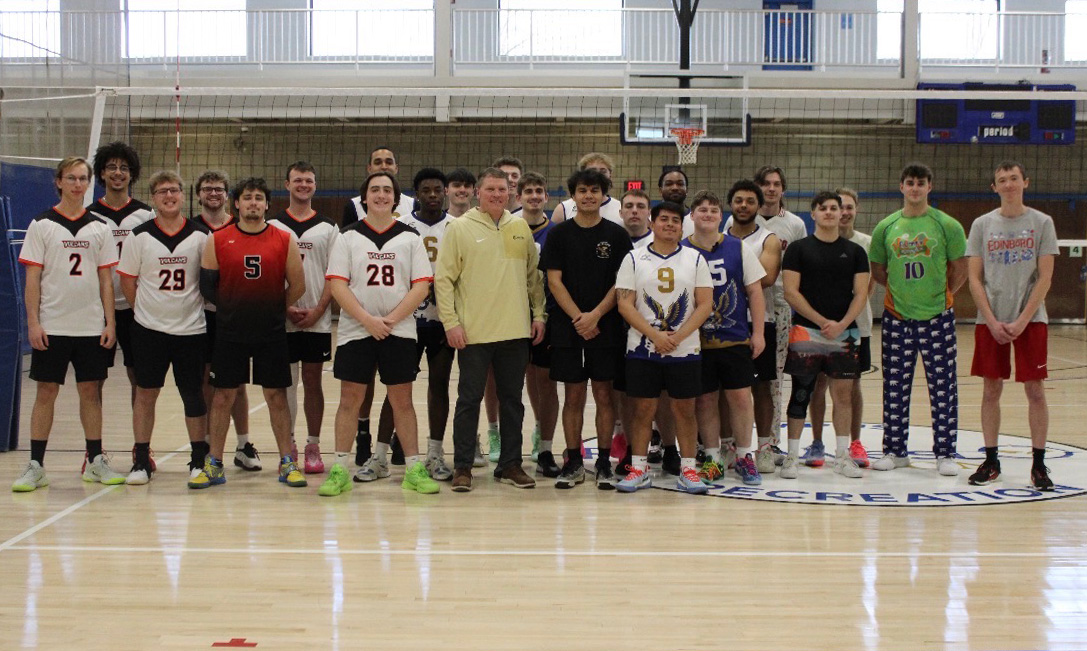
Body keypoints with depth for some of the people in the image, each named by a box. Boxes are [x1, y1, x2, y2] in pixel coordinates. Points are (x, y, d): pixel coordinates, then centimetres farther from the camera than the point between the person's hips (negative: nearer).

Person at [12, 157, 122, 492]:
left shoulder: (100, 227, 7)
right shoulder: (41, 225, 1)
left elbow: (106, 278, 8)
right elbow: (33, 277, -2)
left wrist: (110, 322, 1)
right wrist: (33, 322, -9)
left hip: (91, 326, 2)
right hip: (52, 325, -2)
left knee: (90, 391, 6)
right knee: (46, 392, 1)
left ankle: (95, 461, 15)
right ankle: (35, 466, 7)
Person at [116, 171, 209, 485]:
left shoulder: (201, 236, 0)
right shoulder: (139, 235, 0)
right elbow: (127, 280, 5)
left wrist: (192, 307, 3)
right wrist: (147, 309, 3)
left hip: (192, 329, 0)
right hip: (149, 329, 0)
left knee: (193, 395, 5)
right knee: (145, 393, 4)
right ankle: (141, 461, 13)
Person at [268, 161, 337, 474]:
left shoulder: (328, 228, 6)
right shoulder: (272, 226, 6)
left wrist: (317, 311, -9)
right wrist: (286, 307, -9)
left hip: (317, 320, 0)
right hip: (281, 319, 0)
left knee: (312, 381, 3)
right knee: (284, 382, 4)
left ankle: (313, 447, 10)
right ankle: (288, 445, 13)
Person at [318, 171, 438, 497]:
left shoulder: (410, 237, 6)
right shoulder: (348, 236, 4)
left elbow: (422, 286, -1)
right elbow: (337, 284, -4)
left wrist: (391, 319, -12)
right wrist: (367, 320, -14)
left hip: (399, 331, 0)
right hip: (355, 331, 0)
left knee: (402, 400, 4)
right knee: (350, 400, 2)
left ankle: (414, 470, 11)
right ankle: (340, 470, 9)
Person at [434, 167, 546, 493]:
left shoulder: (521, 228, 10)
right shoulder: (460, 228, -2)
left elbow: (533, 275, 15)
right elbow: (443, 279, -5)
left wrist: (538, 314, 7)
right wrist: (451, 322, -11)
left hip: (516, 331, 4)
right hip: (474, 332, -4)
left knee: (512, 400, 10)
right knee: (469, 399, 3)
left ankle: (510, 464, 20)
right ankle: (462, 467, 11)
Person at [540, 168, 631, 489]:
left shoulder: (617, 235, 4)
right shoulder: (559, 234, 5)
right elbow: (554, 281, 0)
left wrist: (596, 315, -12)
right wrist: (578, 318, -10)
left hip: (606, 327, 0)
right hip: (567, 327, 0)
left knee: (604, 394, 2)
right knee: (573, 395, 5)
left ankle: (604, 463, 10)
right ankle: (573, 462, 13)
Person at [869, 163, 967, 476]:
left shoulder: (947, 225, -2)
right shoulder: (886, 227, 5)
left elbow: (960, 269, 3)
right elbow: (877, 270, 13)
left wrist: (941, 294, 4)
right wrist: (902, 288, 5)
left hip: (937, 317, -2)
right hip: (897, 317, 2)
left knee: (943, 388, 1)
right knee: (895, 387, 7)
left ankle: (945, 453, 10)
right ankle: (894, 450, 17)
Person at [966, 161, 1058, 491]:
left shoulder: (1042, 223, 2)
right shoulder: (982, 224, 5)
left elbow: (1045, 278, -3)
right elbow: (974, 278, 3)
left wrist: (1022, 320, -11)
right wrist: (992, 321, -7)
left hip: (1030, 320, -1)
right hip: (991, 321, 1)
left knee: (1035, 391, -2)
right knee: (991, 391, 4)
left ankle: (1039, 464, 5)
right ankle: (991, 461, 14)